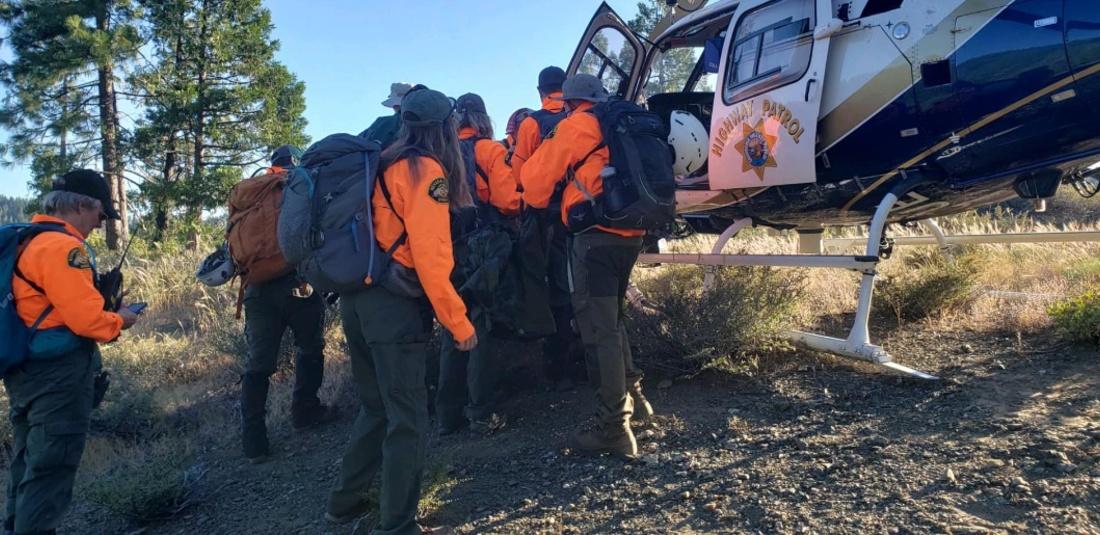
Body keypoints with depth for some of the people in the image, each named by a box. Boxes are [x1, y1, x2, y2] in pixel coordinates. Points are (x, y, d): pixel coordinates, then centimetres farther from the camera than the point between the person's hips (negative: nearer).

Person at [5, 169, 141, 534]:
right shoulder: (61, 247, -19)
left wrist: (105, 312, 10)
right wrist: (119, 320, -4)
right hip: (58, 375, -10)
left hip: (26, 370, 10)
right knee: (51, 471, -3)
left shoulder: (28, 240, 13)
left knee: (30, 464, 21)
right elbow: (86, 319, -23)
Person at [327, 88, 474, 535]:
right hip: (395, 305, -8)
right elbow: (430, 256, -16)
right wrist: (459, 323, -12)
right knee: (408, 420, 1)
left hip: (358, 298, 8)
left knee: (377, 408, 21)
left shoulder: (383, 164, 16)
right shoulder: (426, 170, -9)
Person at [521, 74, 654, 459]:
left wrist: (536, 201, 25)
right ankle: (631, 393, 28)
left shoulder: (576, 126, -1)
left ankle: (613, 428, -4)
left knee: (600, 331, -6)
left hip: (596, 236, -8)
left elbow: (539, 175, 4)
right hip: (630, 235, 8)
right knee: (611, 320, 23)